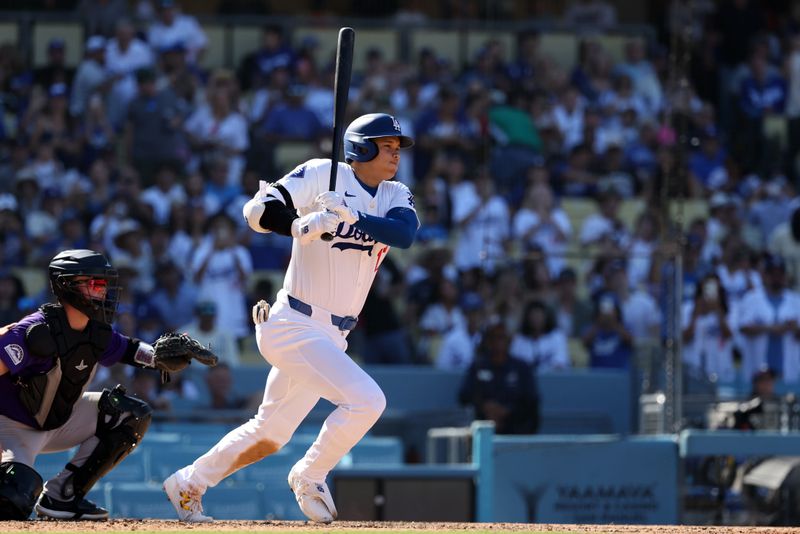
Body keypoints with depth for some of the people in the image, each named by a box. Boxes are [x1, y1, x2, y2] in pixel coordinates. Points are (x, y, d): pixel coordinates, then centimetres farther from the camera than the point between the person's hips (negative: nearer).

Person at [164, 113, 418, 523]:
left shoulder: (396, 196, 7)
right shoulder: (323, 175, -9)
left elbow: (405, 233, -14)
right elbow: (257, 210, -16)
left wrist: (352, 216, -30)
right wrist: (301, 225, -35)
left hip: (332, 335, 8)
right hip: (295, 327, -8)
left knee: (270, 433, 16)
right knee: (366, 399, -22)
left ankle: (189, 484, 31)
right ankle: (309, 478, -2)